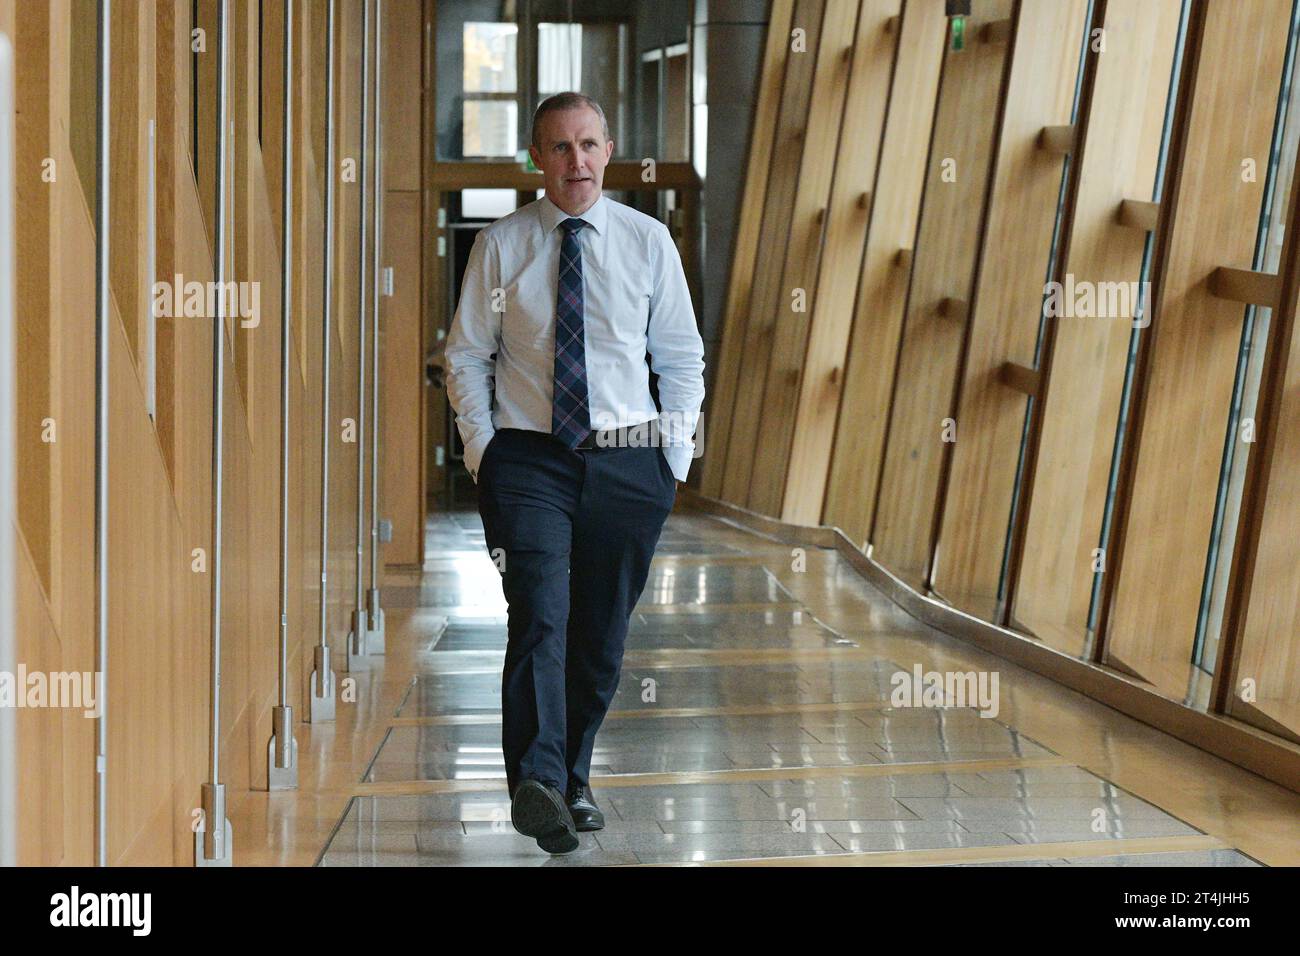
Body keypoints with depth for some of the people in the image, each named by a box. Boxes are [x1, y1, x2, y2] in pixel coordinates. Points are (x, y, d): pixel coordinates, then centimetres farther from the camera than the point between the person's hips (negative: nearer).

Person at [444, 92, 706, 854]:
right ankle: (537, 783, -27)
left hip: (628, 462, 2)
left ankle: (575, 780, 24)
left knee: (602, 634, 8)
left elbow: (682, 356, 10)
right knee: (540, 618, -18)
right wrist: (483, 449, -3)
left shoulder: (649, 241, 5)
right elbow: (467, 355, 7)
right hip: (528, 459, -2)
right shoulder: (501, 246, 3)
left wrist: (676, 451, 2)